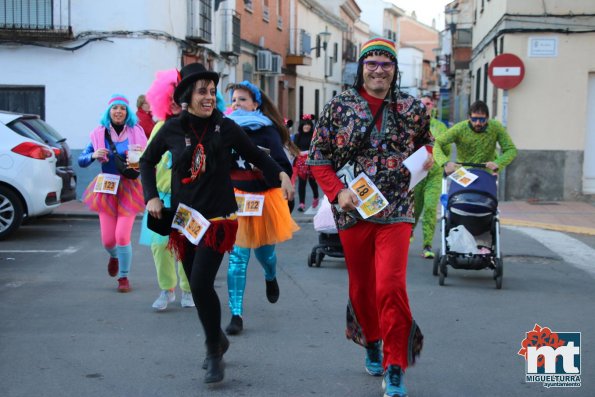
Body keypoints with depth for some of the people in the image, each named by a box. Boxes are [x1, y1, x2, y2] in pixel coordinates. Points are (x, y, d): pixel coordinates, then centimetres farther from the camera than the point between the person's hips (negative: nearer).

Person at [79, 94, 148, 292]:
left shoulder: (136, 132, -2)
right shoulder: (99, 134, 1)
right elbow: (81, 161, 1)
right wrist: (93, 156, -18)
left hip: (128, 189, -2)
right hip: (106, 189, 2)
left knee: (122, 236, -10)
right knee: (107, 240, 2)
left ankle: (124, 277, 12)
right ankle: (114, 256, 40)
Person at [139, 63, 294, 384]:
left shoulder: (225, 127, -5)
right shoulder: (172, 129, 0)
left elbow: (255, 156, 6)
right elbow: (147, 161, 15)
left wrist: (281, 174, -11)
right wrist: (152, 197, 4)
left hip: (218, 218, -3)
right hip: (183, 219, 3)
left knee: (201, 284, -17)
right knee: (196, 286, 10)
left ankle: (214, 352, -1)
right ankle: (217, 339, 35)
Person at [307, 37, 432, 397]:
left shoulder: (412, 108, 4)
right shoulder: (339, 107, 1)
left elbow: (426, 141, 23)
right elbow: (319, 158, 3)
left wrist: (428, 156, 1)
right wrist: (338, 192, -12)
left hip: (396, 211, -1)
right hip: (352, 210, 1)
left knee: (391, 286, -15)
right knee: (361, 287, 14)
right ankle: (372, 343, 40)